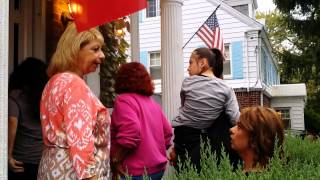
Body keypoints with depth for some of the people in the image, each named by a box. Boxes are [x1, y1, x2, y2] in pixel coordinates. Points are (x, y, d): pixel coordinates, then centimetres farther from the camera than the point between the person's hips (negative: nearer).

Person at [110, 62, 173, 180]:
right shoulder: (151, 102, 13)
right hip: (158, 167, 8)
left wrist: (115, 160, -16)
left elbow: (131, 132, -25)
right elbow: (167, 132, 14)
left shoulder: (124, 100, -11)